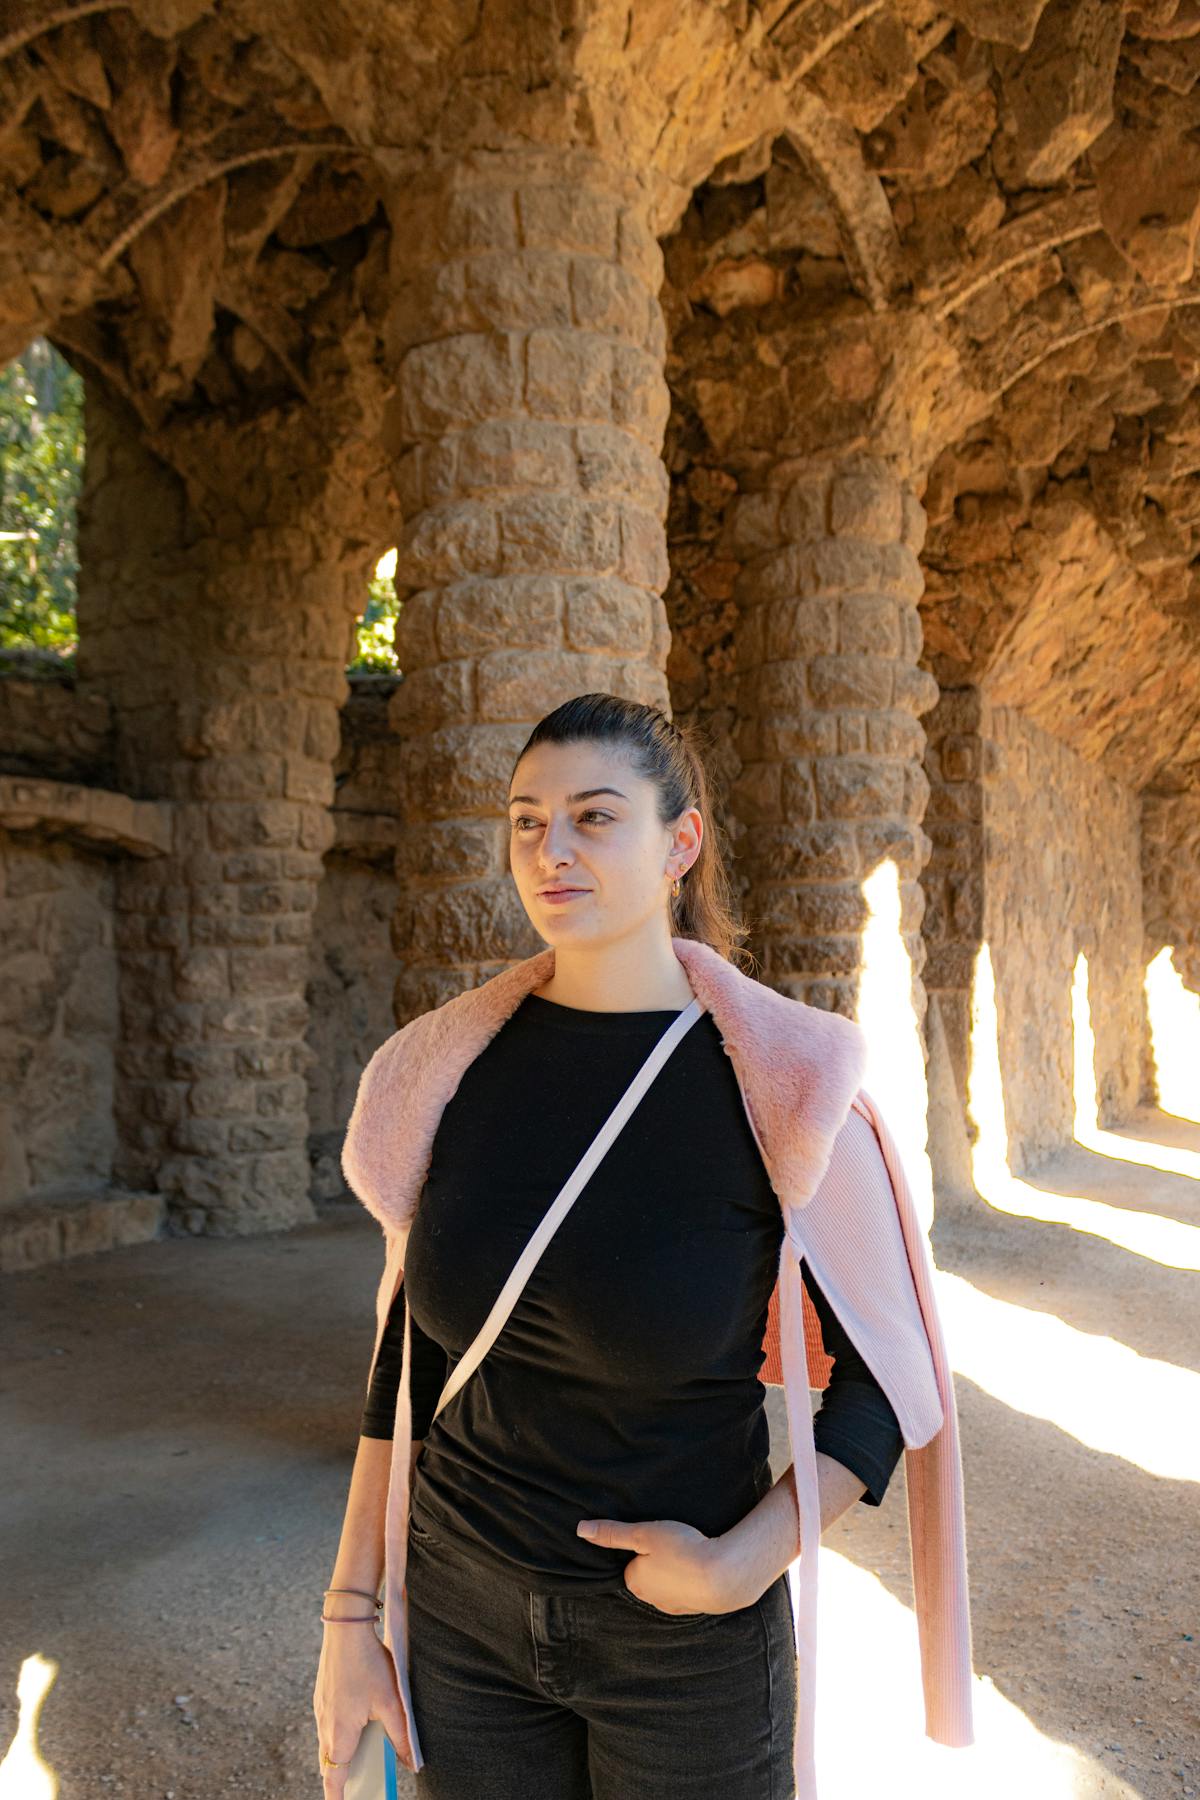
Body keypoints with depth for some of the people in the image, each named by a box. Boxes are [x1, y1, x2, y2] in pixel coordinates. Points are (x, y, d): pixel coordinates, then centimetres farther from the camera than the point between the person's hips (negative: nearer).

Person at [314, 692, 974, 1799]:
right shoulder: (461, 1066, -6)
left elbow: (885, 1374, -8)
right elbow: (409, 1344, 1)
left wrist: (742, 1564, -19)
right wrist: (350, 1615, 2)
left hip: (686, 1633, -2)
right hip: (463, 1614, 3)